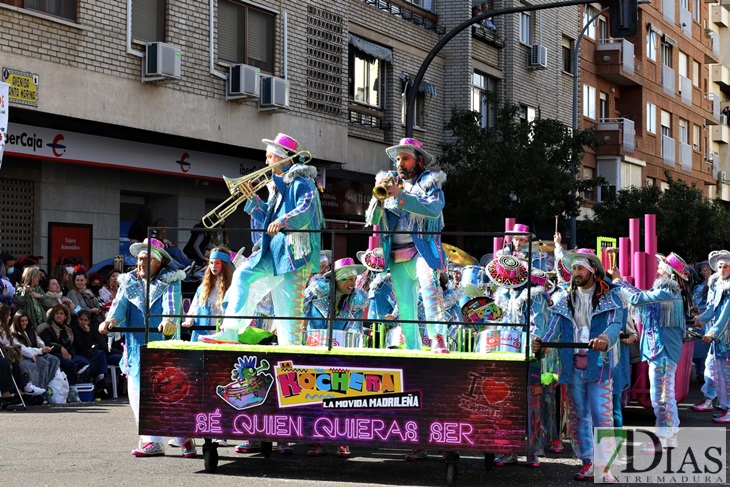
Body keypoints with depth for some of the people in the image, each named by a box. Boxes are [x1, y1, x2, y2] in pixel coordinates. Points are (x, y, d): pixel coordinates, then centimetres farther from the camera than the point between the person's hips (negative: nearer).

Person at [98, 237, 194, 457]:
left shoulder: (170, 281, 6)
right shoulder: (129, 282, 17)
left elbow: (171, 302, -13)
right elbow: (120, 303, 1)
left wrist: (168, 319, -36)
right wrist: (111, 319, -22)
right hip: (136, 347, 4)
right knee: (137, 393, -1)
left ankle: (185, 438, 7)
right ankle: (152, 441, 4)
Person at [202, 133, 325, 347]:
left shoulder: (302, 182, -5)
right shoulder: (276, 184, 22)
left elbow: (306, 209, -21)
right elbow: (267, 218, 24)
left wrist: (283, 221, -35)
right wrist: (252, 199, 10)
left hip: (295, 250, -8)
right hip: (274, 249, 8)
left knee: (290, 301, -9)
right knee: (243, 275, -3)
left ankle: (292, 344, -4)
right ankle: (230, 331, -6)